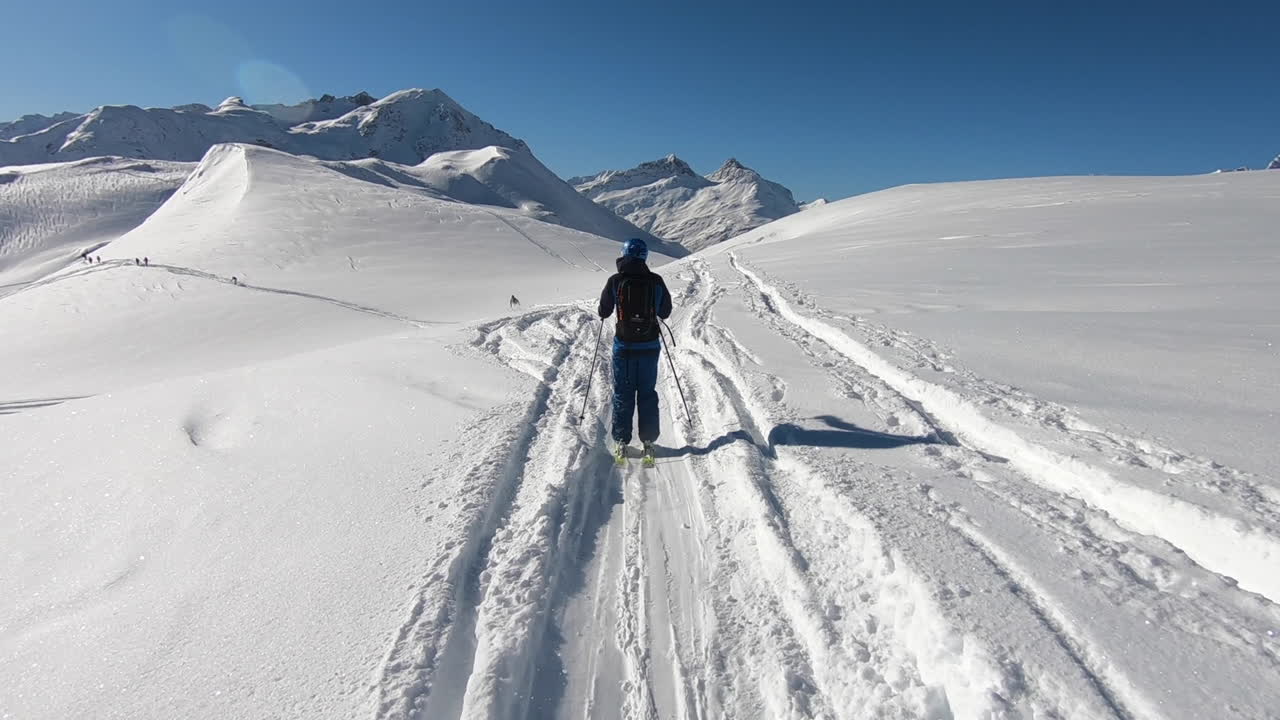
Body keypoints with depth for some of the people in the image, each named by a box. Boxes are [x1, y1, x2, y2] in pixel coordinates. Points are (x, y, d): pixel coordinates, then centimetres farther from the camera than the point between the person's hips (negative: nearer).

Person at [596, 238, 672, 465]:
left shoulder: (615, 281, -9)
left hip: (624, 346, -1)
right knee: (647, 393, 13)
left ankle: (621, 442, 14)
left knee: (622, 394, 10)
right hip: (650, 345, 1)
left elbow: (604, 312, 0)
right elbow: (665, 312, 5)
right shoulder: (656, 281, -5)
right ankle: (648, 440, 15)